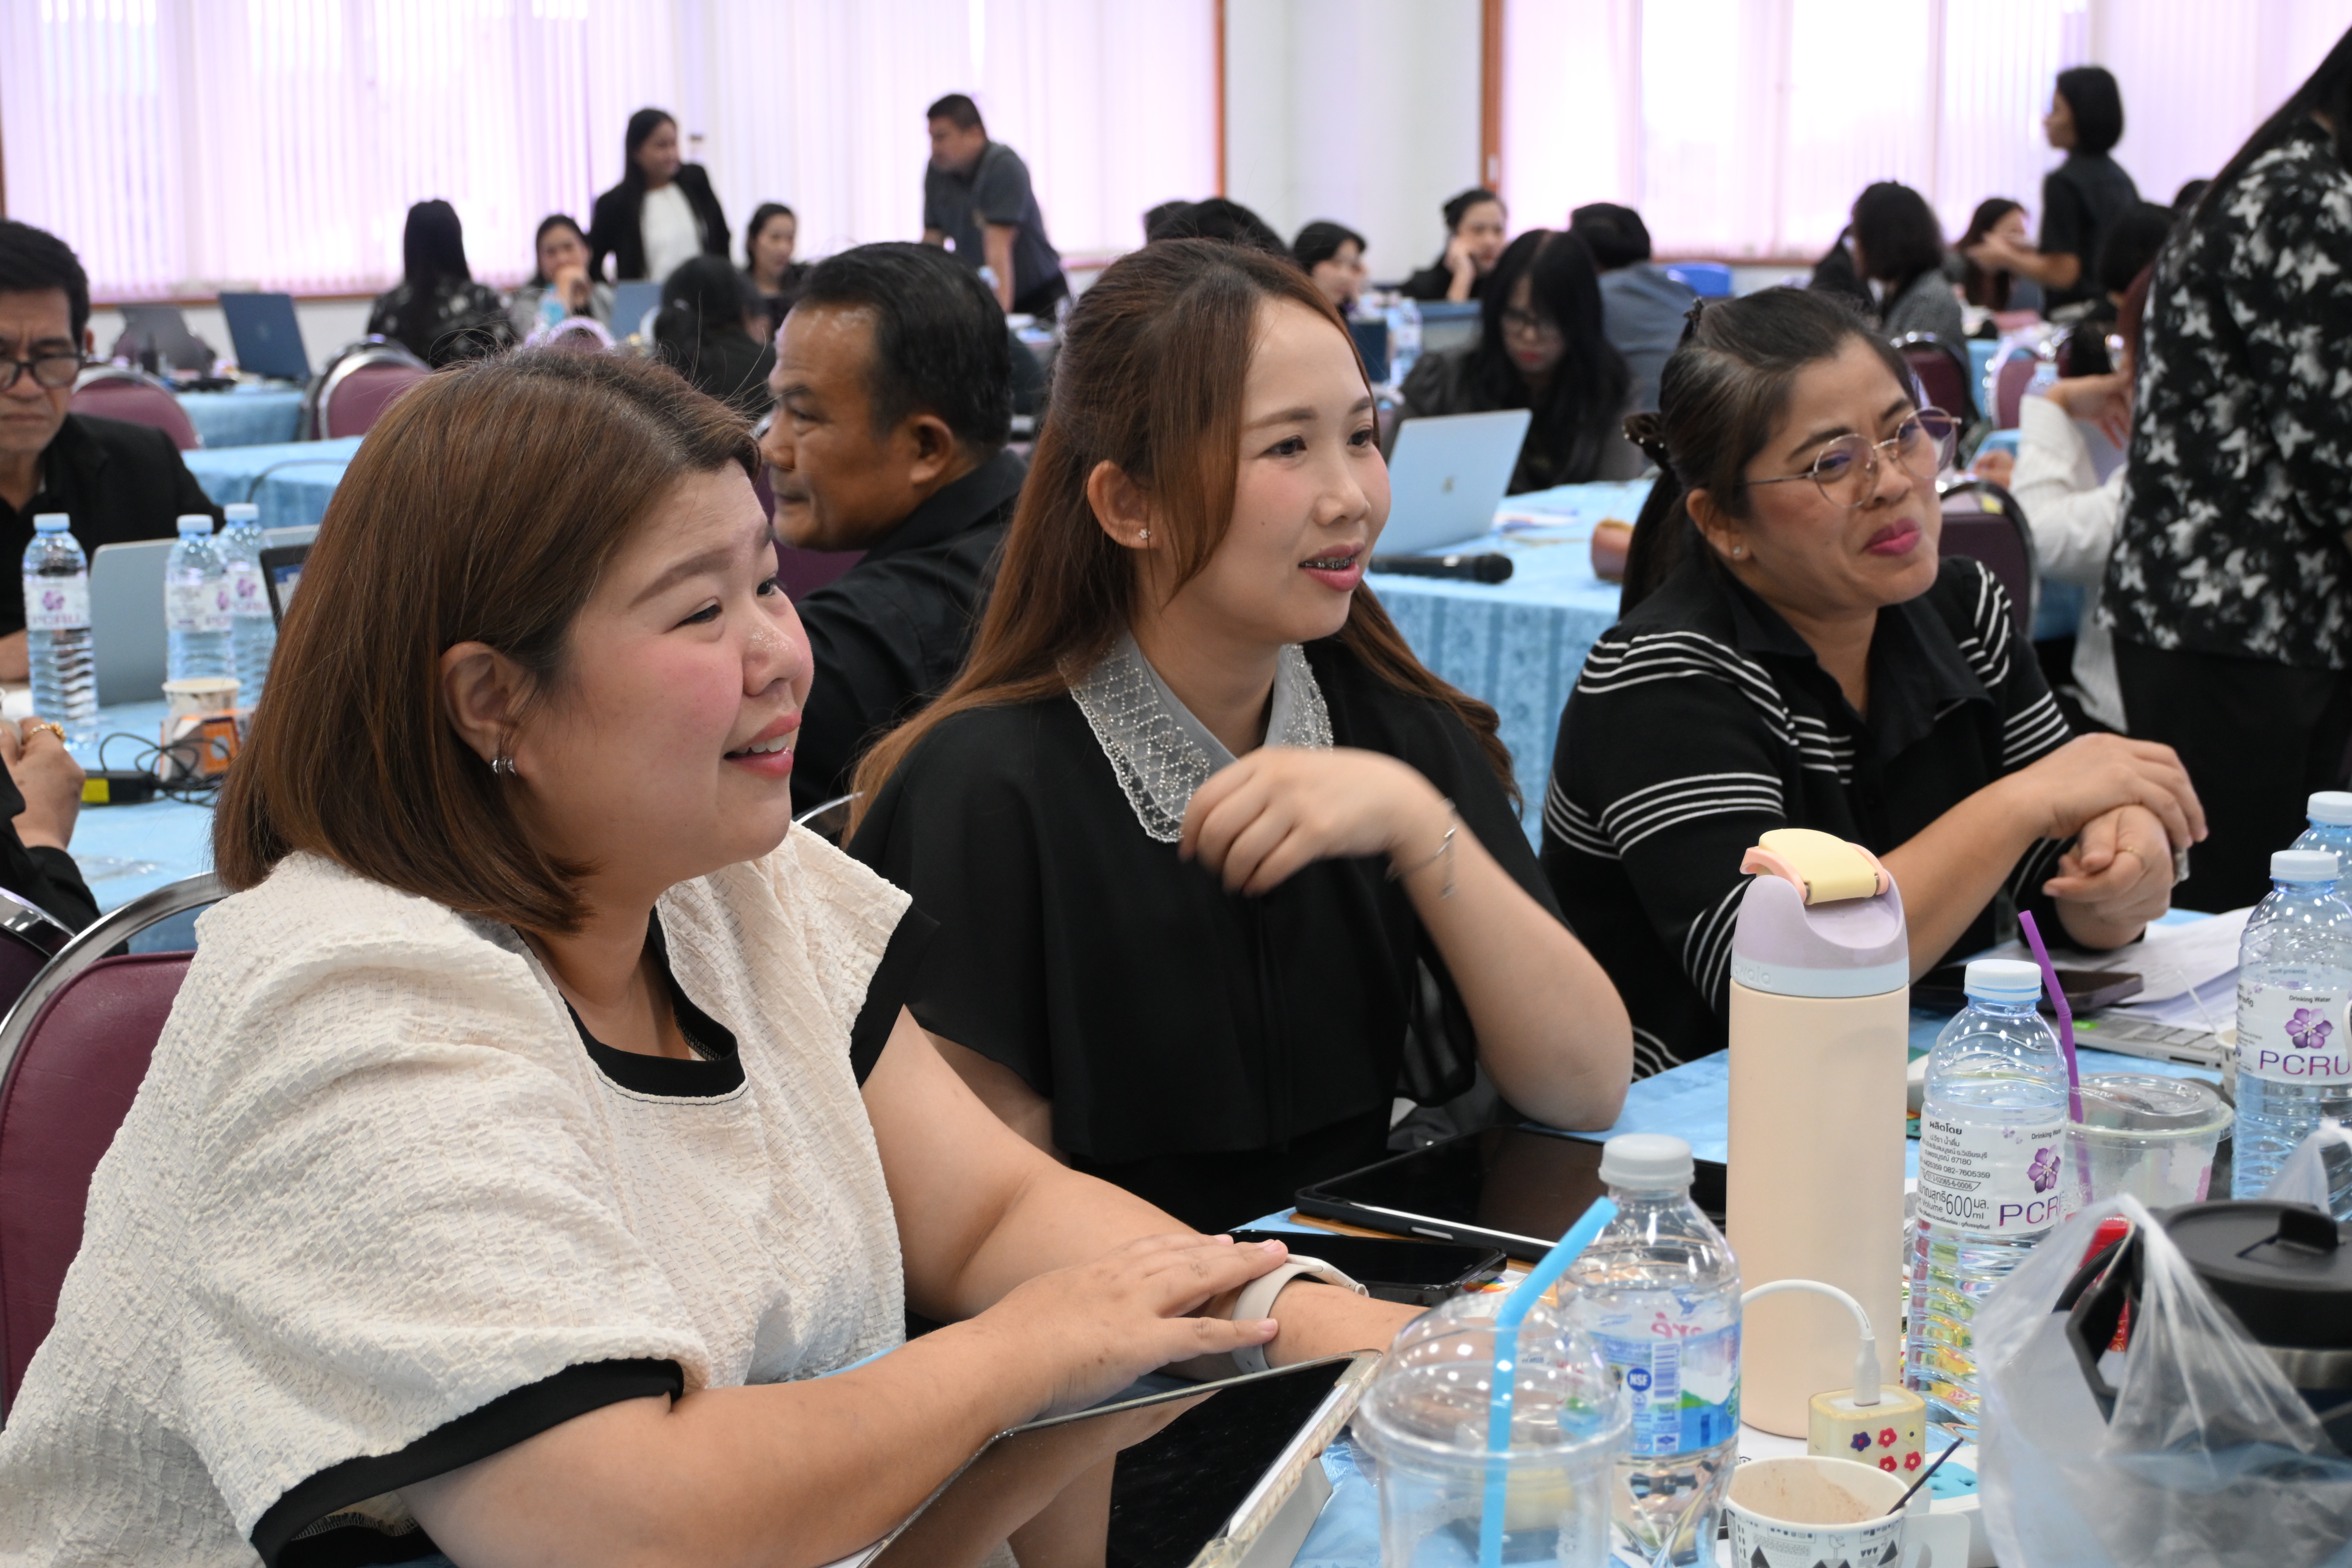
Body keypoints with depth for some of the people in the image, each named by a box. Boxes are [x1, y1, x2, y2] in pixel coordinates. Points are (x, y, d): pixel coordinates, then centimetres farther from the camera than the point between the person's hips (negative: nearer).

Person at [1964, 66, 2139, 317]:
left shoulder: (2064, 182, -12)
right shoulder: (2121, 179, 12)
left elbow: (2062, 274, -16)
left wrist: (2006, 258, 0)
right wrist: (2029, 253, 21)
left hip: (2076, 315, -8)